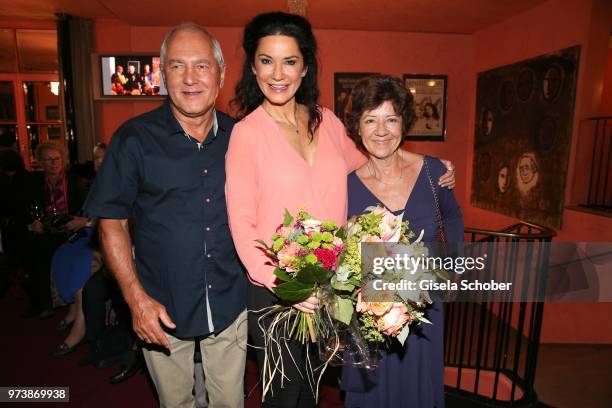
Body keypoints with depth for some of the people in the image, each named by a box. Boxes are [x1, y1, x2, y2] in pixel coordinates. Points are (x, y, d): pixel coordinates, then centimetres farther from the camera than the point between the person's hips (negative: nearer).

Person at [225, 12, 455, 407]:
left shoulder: (326, 120, 1)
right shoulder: (247, 132, -11)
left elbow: (363, 166, 18)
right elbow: (242, 223, -14)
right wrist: (279, 282, -25)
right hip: (274, 290, -4)